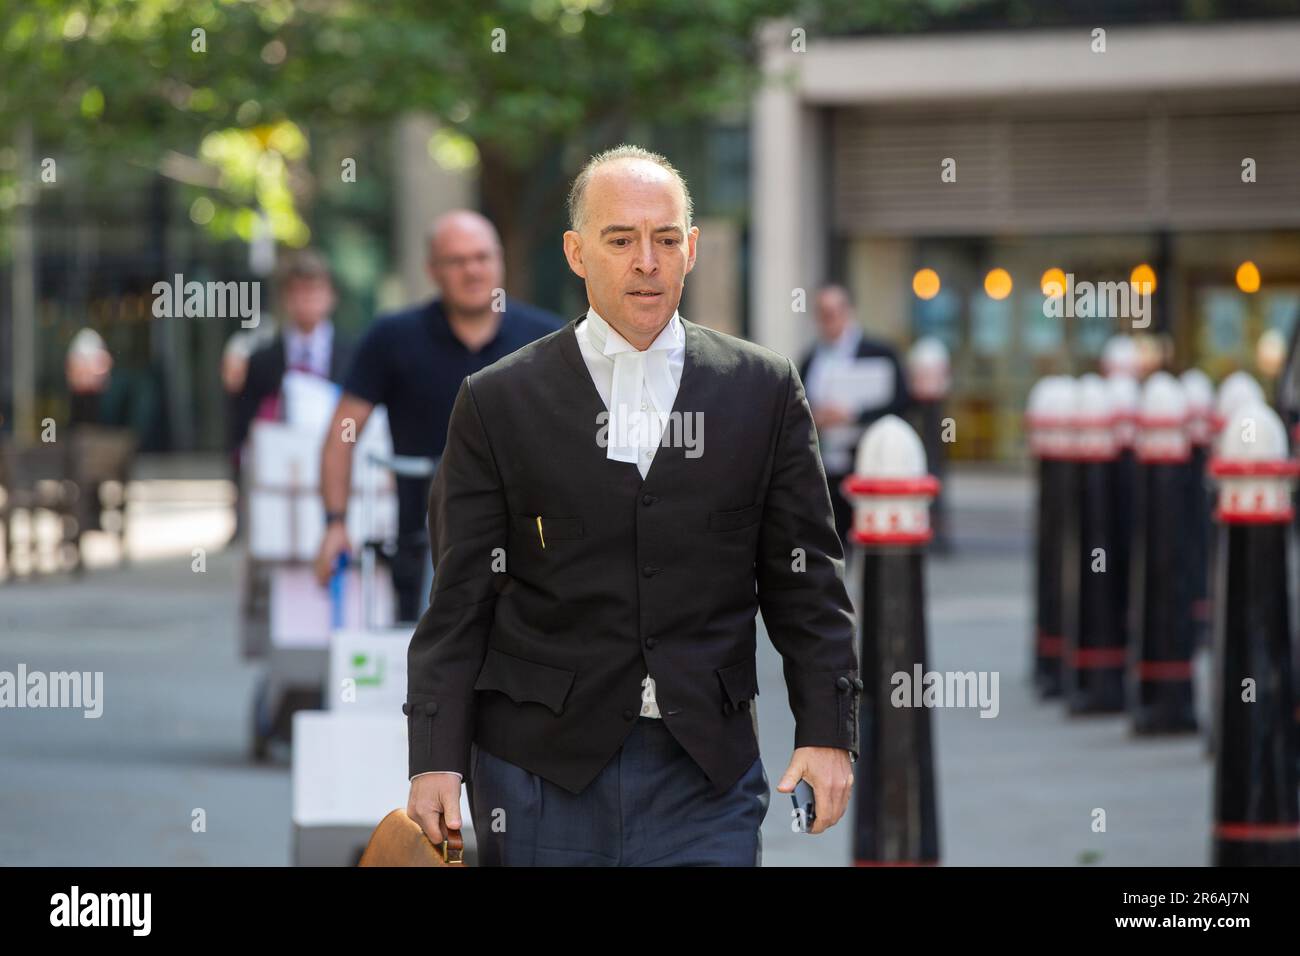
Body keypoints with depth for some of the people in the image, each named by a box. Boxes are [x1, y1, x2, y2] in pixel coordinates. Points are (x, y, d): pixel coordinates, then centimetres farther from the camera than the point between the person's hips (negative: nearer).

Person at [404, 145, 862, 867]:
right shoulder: (497, 402, 3)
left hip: (705, 777, 1)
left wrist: (827, 729, -1)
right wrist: (436, 759, -7)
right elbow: (460, 598, 1)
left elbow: (805, 582, 8)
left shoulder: (764, 390, 6)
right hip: (541, 772, 0)